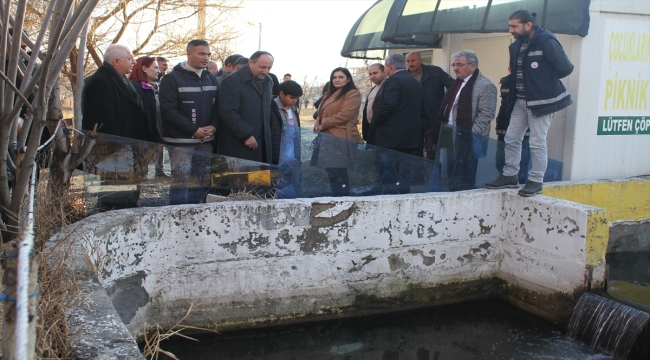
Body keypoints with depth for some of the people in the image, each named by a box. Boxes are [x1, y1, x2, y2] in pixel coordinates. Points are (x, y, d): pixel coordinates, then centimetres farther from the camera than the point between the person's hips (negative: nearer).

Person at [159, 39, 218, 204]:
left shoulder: (211, 79, 15)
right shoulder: (172, 79, -4)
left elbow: (217, 107, 16)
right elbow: (168, 110, -12)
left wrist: (213, 126, -5)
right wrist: (194, 130, -17)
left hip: (205, 142, 6)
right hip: (180, 142, -6)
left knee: (199, 184, 9)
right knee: (180, 183, -9)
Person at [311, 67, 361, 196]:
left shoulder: (352, 94, -5)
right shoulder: (331, 94, 23)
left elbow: (345, 115, -16)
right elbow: (322, 113, 27)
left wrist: (323, 124, -10)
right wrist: (317, 123, 2)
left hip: (341, 139, -9)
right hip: (326, 137, 9)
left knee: (338, 173, -10)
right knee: (333, 173, 8)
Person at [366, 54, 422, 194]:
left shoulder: (393, 81, -10)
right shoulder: (416, 83, 17)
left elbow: (388, 105, -22)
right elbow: (420, 108, 18)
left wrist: (374, 125, -12)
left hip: (389, 137, -8)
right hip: (412, 138, 8)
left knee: (387, 176, -4)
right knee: (405, 174, 10)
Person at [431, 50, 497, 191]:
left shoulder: (485, 86, -9)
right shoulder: (457, 83, 19)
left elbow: (486, 114, -15)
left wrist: (469, 134, -18)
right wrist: (440, 130, 12)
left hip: (468, 140, -8)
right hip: (450, 137, 8)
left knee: (464, 178, -5)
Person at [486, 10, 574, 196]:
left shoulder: (546, 42, -16)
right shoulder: (517, 45, 8)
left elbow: (566, 68, -15)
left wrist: (546, 79, -2)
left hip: (541, 101, -8)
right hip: (520, 100, 8)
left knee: (537, 142, -2)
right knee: (511, 138, 9)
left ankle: (536, 181, 8)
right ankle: (509, 176, 19)